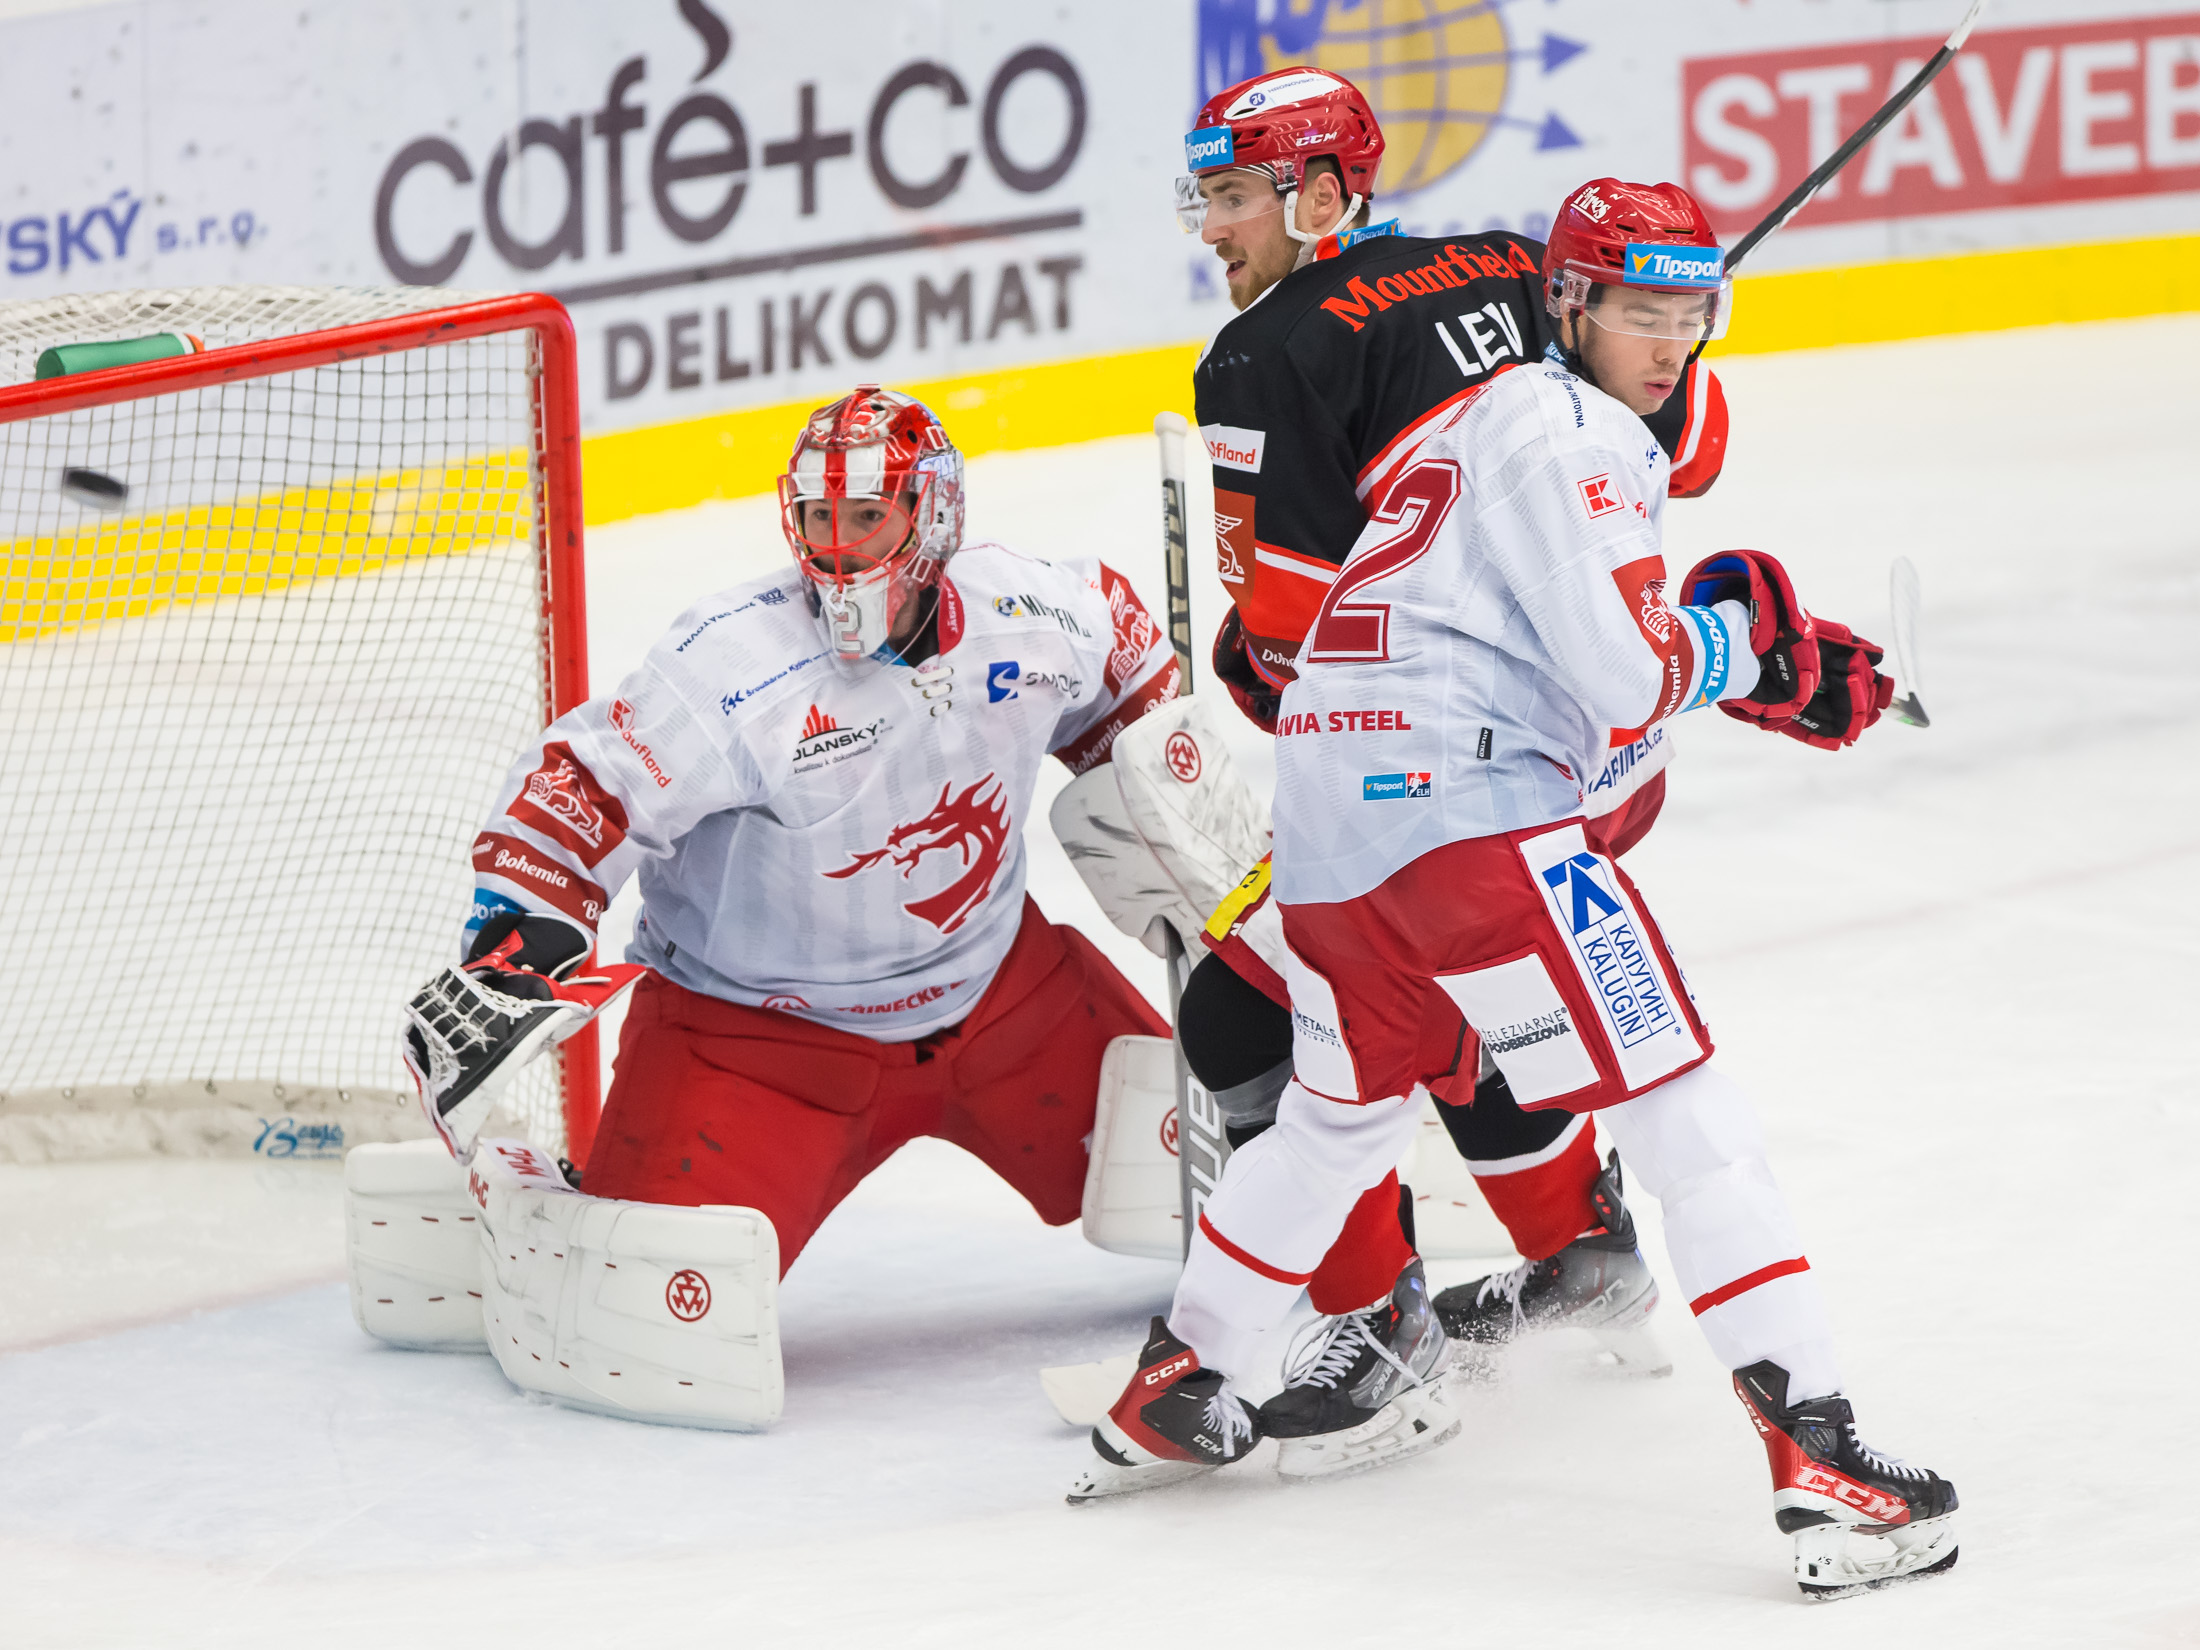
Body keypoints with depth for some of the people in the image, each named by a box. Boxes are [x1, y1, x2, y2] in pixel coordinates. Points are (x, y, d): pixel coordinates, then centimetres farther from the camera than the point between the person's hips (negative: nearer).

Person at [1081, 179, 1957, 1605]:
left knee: (1346, 1112, 31)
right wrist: (1738, 632, 6)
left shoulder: (1501, 414, 25)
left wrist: (1783, 665, 17)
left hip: (1330, 817, 10)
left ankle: (1174, 1391, 40)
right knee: (1686, 1116, -10)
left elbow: (1573, 635, 28)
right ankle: (1821, 1457, -19)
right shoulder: (1566, 436, -6)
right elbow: (1632, 680, -14)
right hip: (1465, 806, -10)